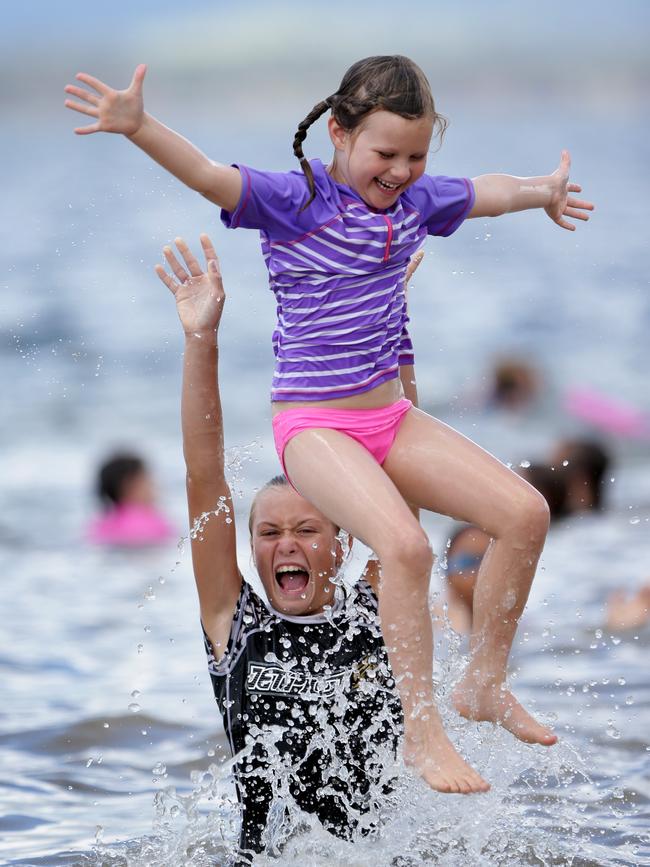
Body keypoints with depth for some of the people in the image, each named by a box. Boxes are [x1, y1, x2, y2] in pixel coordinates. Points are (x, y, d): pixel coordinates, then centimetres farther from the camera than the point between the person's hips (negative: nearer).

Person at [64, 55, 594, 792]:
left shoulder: (415, 200, 7)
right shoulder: (293, 202, -13)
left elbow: (488, 193, 28)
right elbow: (209, 177, -30)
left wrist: (544, 191, 47)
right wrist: (138, 127, -48)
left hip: (389, 418, 7)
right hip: (315, 427, -7)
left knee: (524, 513, -5)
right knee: (405, 544, -30)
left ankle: (485, 683, 12)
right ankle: (422, 732, -20)